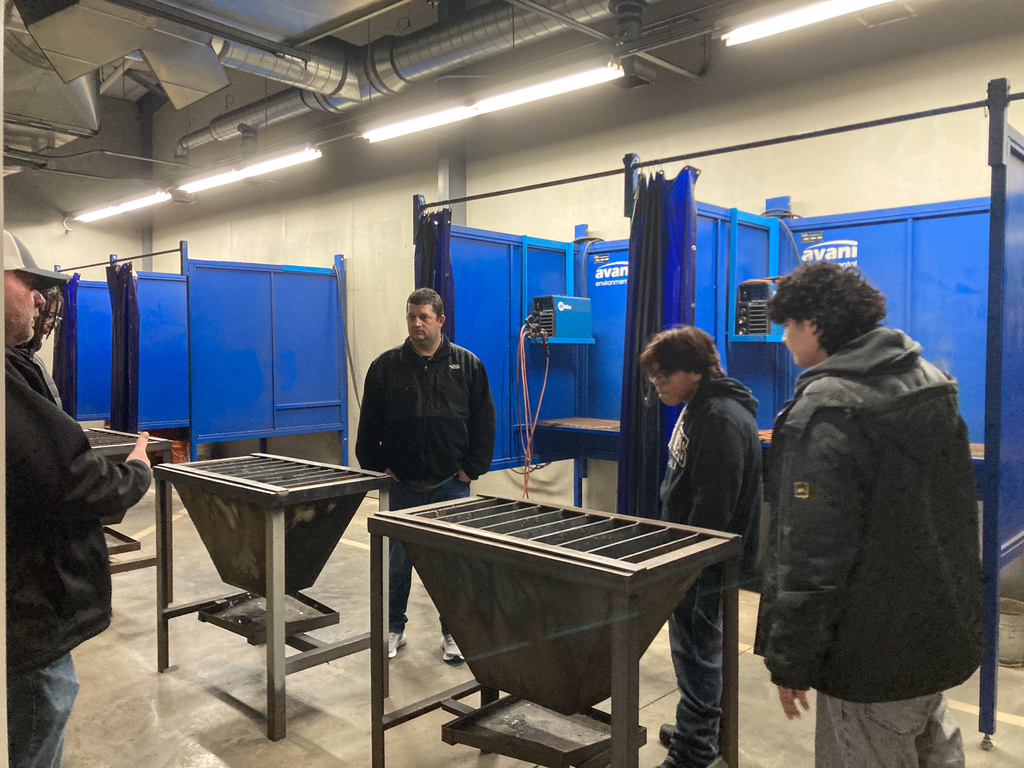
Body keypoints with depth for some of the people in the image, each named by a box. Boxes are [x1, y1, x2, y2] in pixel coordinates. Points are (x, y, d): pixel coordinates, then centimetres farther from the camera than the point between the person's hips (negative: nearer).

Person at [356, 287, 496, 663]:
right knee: (397, 560, 11)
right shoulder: (385, 367, 1)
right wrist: (377, 468, 0)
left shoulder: (467, 365, 1)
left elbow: (484, 421, 3)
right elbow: (368, 427, 6)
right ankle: (394, 629, 29)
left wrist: (472, 468, -2)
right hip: (402, 486, 1)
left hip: (451, 486, 0)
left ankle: (452, 632, 24)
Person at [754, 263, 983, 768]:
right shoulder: (931, 383, 6)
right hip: (947, 632, 9)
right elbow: (958, 508, 16)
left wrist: (789, 661, -15)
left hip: (875, 655, -8)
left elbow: (811, 553, -24)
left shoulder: (826, 410, -22)